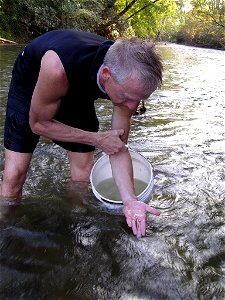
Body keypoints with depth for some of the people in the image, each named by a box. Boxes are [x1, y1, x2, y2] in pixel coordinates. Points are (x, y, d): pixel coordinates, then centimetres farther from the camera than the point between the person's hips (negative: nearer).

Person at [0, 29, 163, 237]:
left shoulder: (130, 81, -29)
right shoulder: (58, 68, -44)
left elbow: (118, 145, -20)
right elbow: (38, 123, -26)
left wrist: (130, 200, -31)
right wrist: (97, 139, -28)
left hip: (77, 93, 4)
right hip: (30, 86, -3)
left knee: (84, 173, -2)